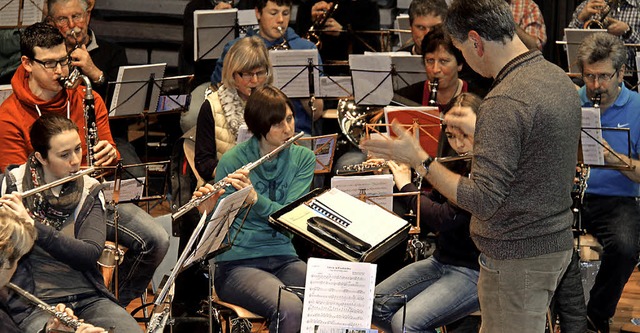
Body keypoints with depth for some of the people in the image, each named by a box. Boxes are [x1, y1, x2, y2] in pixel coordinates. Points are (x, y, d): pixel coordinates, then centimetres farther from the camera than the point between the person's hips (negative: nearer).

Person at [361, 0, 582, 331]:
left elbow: (483, 200, -27)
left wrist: (418, 158, -20)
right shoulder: (557, 77, 5)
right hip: (557, 241, 10)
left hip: (517, 258, -10)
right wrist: (479, 129, 23)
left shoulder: (504, 102, -25)